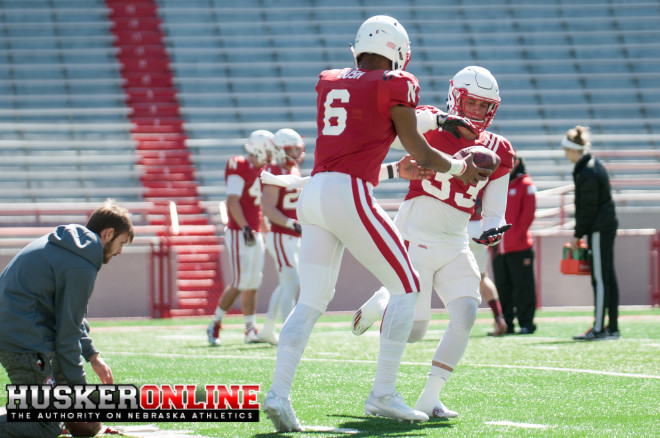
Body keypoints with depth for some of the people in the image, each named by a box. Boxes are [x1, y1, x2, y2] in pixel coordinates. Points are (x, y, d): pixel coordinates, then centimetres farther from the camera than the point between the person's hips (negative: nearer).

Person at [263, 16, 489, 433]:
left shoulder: (329, 83, 18)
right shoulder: (393, 86, 0)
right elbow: (422, 156, 6)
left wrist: (437, 118, 38)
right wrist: (462, 168, 25)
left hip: (313, 194, 7)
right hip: (350, 195, -7)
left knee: (311, 300, 10)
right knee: (407, 287, 7)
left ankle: (279, 391, -5)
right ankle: (383, 394, 5)